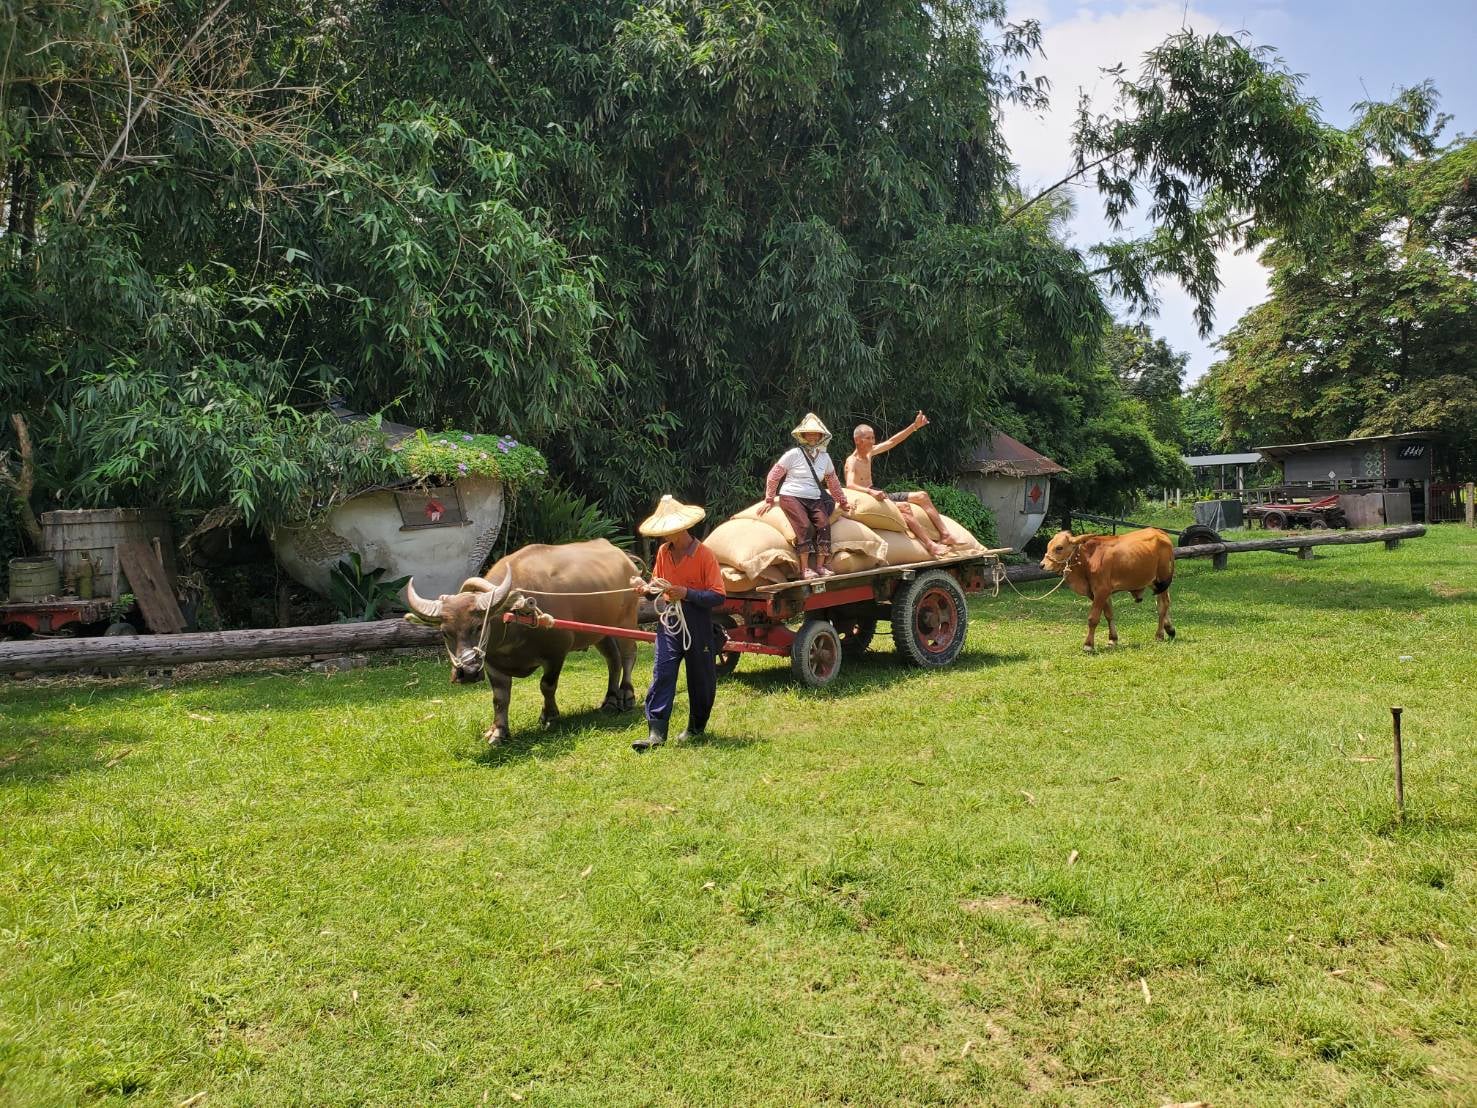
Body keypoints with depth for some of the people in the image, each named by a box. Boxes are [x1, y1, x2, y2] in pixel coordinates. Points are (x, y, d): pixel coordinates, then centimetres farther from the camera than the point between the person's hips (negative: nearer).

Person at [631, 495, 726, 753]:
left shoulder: (704, 555, -13)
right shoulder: (663, 552, 4)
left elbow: (718, 596, -14)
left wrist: (686, 593, -24)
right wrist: (646, 587, -5)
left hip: (697, 624, -4)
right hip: (669, 622, 4)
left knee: (701, 679, 9)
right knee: (661, 675, -5)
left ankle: (696, 728, 27)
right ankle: (656, 732, -5)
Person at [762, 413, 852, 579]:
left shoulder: (824, 457, 12)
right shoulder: (794, 454, -2)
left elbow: (833, 482, 26)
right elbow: (773, 477, 4)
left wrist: (843, 502, 31)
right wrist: (769, 500, 5)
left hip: (814, 500, 4)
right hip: (791, 497, -4)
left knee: (824, 525, -22)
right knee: (805, 526, -27)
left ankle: (820, 566, -20)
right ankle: (805, 569, -25)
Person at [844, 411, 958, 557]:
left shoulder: (869, 452, 10)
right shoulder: (852, 461, -16)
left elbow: (891, 442, 12)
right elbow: (849, 485, -33)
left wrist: (915, 426, 7)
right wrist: (870, 492, -50)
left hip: (878, 493, 10)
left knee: (922, 496, 1)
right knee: (904, 507, -31)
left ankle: (945, 535, -6)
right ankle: (931, 546, -34)